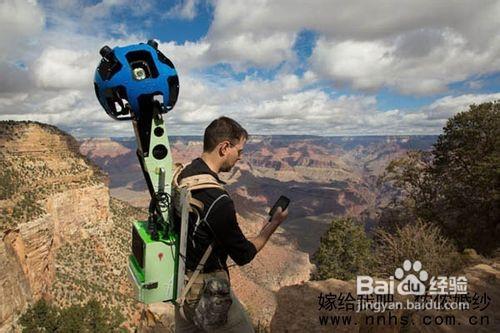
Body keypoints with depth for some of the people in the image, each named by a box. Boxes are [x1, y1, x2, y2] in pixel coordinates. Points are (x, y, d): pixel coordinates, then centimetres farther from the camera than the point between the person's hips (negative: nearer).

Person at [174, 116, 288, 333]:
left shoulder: (182, 175, -4)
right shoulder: (217, 200, -30)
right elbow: (244, 255, -17)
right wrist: (273, 225, -4)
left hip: (180, 279, 8)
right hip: (207, 288, -8)